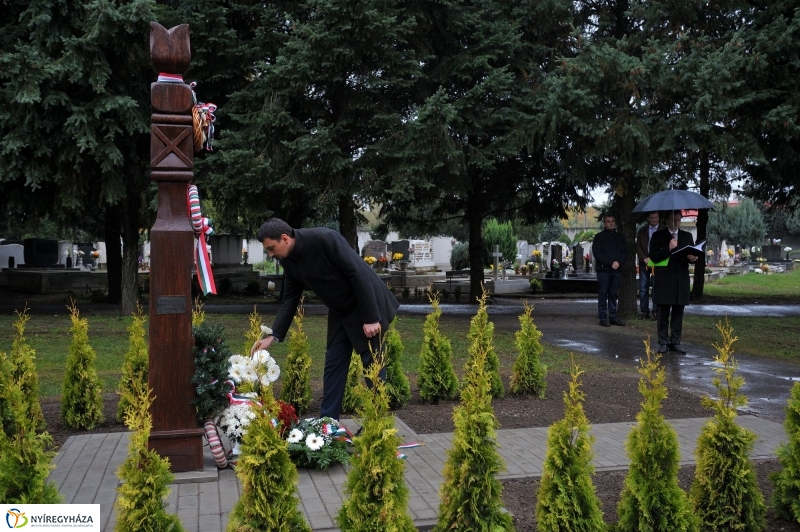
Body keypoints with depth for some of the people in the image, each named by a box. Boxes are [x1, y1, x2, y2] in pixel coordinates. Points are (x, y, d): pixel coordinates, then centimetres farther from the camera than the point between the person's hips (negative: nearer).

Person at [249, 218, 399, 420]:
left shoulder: (324, 238, -26)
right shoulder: (288, 260, -3)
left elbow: (358, 273, -25)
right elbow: (289, 299, 4)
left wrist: (371, 317, -23)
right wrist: (273, 336, -5)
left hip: (367, 307, -7)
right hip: (340, 313, 7)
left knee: (372, 364, -1)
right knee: (333, 365, 7)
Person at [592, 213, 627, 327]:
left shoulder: (620, 237, 17)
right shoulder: (599, 237, 5)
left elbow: (625, 252, 11)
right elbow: (597, 253, -5)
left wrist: (619, 262, -10)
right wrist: (611, 263, -14)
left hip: (617, 270, 3)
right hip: (603, 269, -3)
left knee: (613, 294, 5)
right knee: (603, 294, -4)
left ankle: (613, 316, 8)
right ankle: (603, 317, -2)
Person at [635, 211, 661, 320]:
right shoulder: (642, 231, 13)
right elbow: (638, 247, 9)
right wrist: (644, 258, -6)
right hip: (644, 262, 3)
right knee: (643, 289, 2)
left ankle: (656, 312, -4)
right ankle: (644, 312, 7)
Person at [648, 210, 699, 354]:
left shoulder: (687, 236, 14)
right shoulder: (658, 235, 3)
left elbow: (693, 255, 12)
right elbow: (653, 256, -6)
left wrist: (692, 258, -11)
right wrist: (668, 249, -16)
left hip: (681, 280, 3)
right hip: (664, 280, -3)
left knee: (678, 313, 5)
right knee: (663, 313, 1)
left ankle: (675, 343, 11)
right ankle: (663, 343, 8)